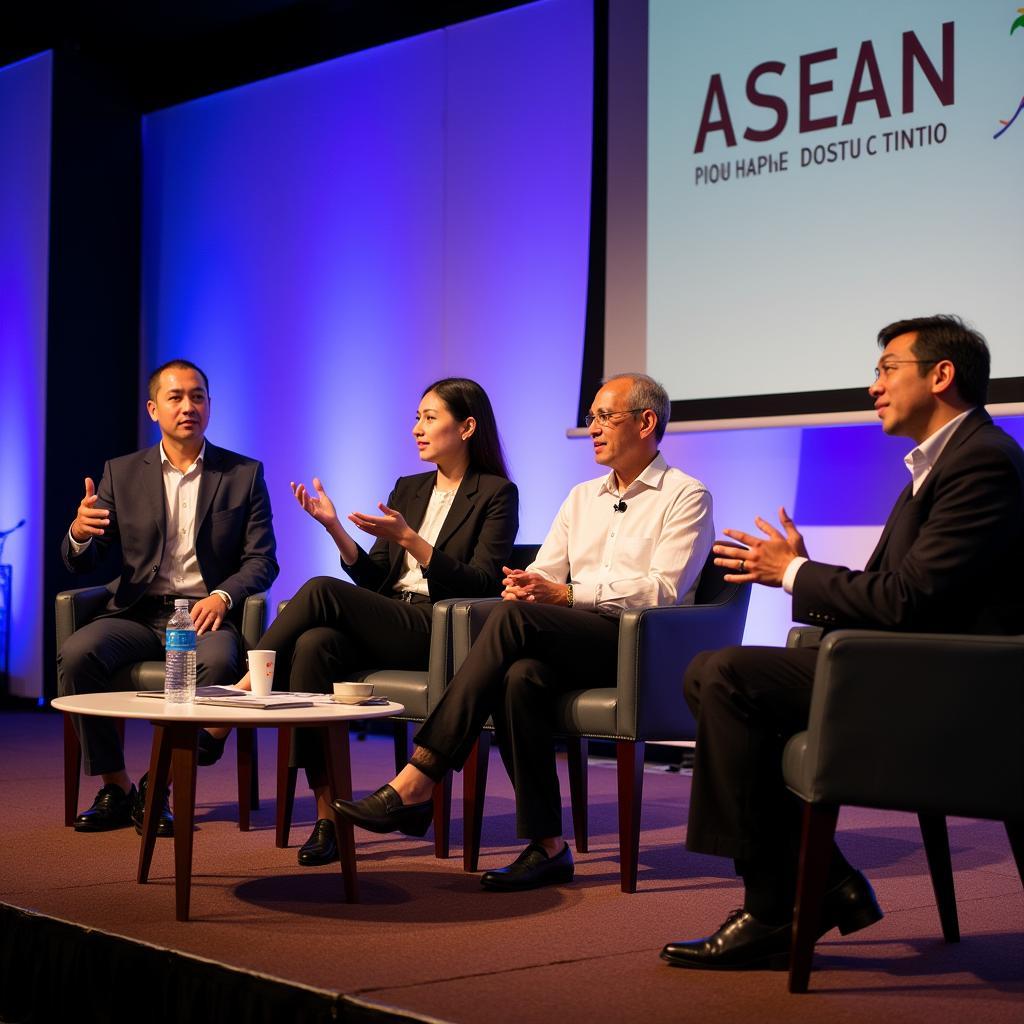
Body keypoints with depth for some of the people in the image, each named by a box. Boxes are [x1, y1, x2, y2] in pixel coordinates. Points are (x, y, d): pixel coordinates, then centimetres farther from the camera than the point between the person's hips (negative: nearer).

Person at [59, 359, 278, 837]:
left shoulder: (244, 474, 9)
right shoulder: (121, 474, 12)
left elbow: (262, 560, 3)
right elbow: (82, 562, 8)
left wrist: (222, 596, -17)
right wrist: (79, 533, -17)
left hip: (205, 613, -2)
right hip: (138, 613, 2)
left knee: (219, 663, -36)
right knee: (76, 654, -28)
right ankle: (116, 788, -12)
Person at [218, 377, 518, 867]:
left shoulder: (496, 494, 4)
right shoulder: (407, 490, 23)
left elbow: (482, 584, -7)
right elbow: (373, 579, 17)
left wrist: (409, 540, -16)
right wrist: (336, 529, 1)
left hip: (439, 633, -6)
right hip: (386, 628, 6)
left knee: (321, 591, -27)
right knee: (314, 644, -29)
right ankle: (326, 816, -30)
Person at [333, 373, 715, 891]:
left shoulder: (686, 497, 5)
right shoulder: (582, 497, 26)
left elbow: (663, 590, -9)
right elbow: (544, 572, 16)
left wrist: (567, 594, -18)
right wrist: (525, 584, -10)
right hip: (572, 644, 5)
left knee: (513, 616, -30)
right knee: (520, 677, -32)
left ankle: (414, 785, -33)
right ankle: (547, 845, -27)